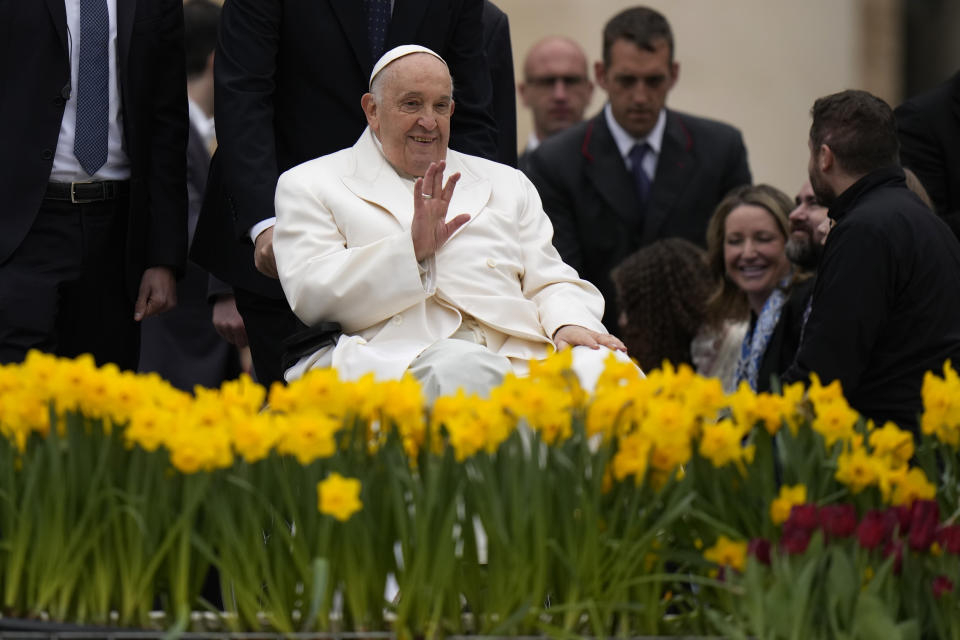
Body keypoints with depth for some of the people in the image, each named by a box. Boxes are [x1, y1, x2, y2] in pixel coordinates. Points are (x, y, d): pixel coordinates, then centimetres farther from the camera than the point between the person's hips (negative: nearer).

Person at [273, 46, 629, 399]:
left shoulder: (506, 183, 29)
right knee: (467, 370, -41)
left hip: (518, 349, 4)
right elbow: (310, 296, 1)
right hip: (399, 354, -4)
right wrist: (410, 250, -11)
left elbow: (549, 282, 23)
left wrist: (569, 323, -2)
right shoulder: (311, 186, 16)